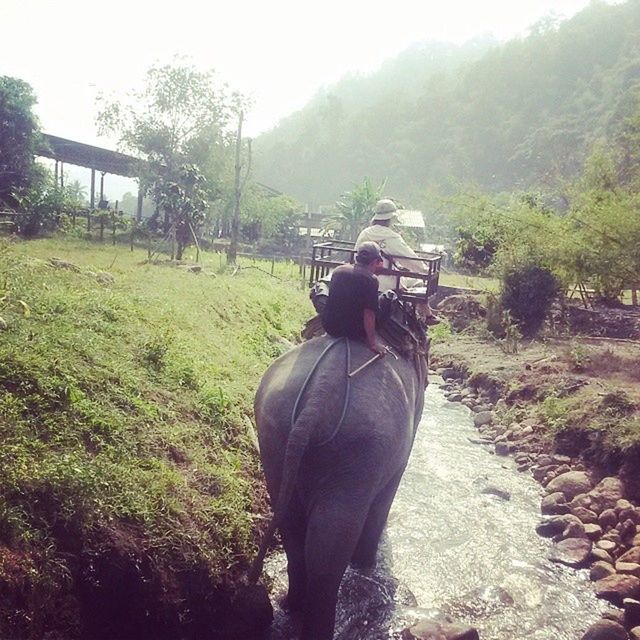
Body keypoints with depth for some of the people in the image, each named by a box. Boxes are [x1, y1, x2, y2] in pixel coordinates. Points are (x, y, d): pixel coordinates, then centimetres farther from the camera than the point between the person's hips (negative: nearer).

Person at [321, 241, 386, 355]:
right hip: (353, 331, -5)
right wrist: (373, 343, -12)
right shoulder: (371, 279, -15)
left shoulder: (338, 270, 3)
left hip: (330, 327, 5)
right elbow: (369, 314, -19)